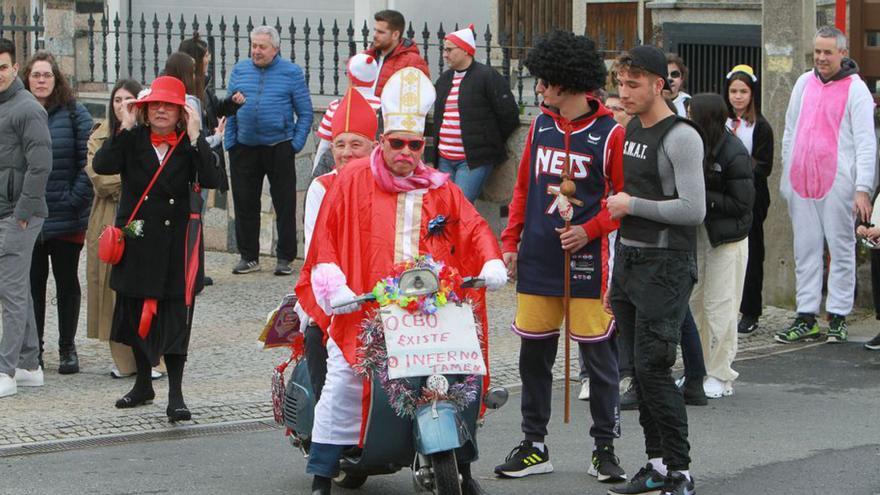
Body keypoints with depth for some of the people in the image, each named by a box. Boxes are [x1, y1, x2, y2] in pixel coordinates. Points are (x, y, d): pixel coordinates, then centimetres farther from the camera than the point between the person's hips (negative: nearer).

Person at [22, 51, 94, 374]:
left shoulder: (74, 114, -2)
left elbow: (88, 161, -4)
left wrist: (75, 198, -13)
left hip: (67, 219, -1)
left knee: (67, 283, 8)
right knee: (32, 283, 6)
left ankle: (67, 349, 18)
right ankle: (33, 349, 16)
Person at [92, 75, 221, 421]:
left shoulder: (189, 145, 0)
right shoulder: (132, 140, 2)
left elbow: (210, 179, -17)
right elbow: (101, 166, -15)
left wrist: (195, 137, -20)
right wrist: (125, 129, -16)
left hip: (175, 245, -2)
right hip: (137, 242, 2)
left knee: (175, 317, -5)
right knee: (137, 313, 13)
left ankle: (175, 395, -2)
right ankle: (143, 384, 31)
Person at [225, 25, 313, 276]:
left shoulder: (291, 73, 1)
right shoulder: (239, 71, 9)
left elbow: (305, 112, 2)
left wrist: (296, 143, -7)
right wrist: (230, 142, 2)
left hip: (279, 148, -3)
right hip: (244, 148, 3)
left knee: (284, 204, 1)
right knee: (244, 203, 7)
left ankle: (285, 258, 9)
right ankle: (248, 256, 17)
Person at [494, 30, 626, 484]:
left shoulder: (609, 134, -7)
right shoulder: (540, 126, 10)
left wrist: (589, 230, -15)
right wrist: (510, 241, 9)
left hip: (586, 259, -5)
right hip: (537, 260, 5)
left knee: (598, 355, 1)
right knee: (533, 353, 8)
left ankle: (604, 449, 11)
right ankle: (534, 446, 18)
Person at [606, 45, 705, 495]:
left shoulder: (681, 137, -12)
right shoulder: (629, 131, 14)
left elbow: (693, 209, -19)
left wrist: (632, 205, -13)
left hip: (666, 264, -8)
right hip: (628, 259, 8)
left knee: (653, 367, -12)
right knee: (640, 369, 9)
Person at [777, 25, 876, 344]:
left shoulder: (855, 89, -3)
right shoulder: (805, 83, 13)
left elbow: (866, 142, -8)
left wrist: (863, 189, -15)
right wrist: (786, 176, 15)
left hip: (837, 183, -5)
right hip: (801, 180, 5)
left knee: (841, 248, 1)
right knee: (806, 250, 7)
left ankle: (838, 317, 6)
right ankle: (805, 317, 10)